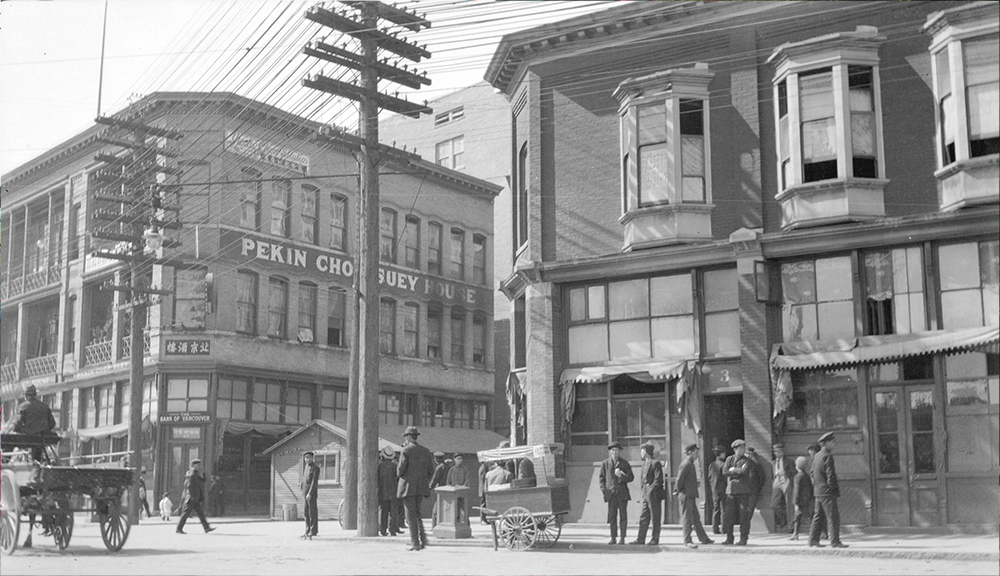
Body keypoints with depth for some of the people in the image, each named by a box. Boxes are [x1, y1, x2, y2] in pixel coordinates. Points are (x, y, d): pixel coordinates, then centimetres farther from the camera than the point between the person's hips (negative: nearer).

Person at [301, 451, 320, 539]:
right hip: (305, 492, 8)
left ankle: (313, 531, -4)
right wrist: (303, 493, 17)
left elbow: (314, 481, -17)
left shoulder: (315, 467, -11)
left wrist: (310, 493, -22)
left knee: (312, 512, -6)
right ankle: (308, 531, 13)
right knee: (306, 513, 9)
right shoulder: (306, 466, 15)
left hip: (312, 492, -8)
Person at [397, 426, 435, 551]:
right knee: (416, 513, 18)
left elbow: (401, 469, -14)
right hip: (421, 487, 6)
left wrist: (399, 474, 8)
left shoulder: (406, 450, -10)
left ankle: (415, 543, 0)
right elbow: (431, 471, 8)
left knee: (411, 514, 0)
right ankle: (422, 537, 5)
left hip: (408, 486, -6)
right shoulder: (426, 451, 8)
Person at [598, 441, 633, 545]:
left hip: (622, 493, -1)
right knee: (612, 516, 1)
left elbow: (631, 477, 5)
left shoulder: (625, 463, 7)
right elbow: (602, 477, 13)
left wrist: (621, 476, -13)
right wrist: (603, 489, -1)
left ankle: (622, 538, 5)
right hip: (611, 493, 1)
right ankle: (613, 538, 7)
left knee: (623, 516, 0)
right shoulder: (605, 464, 10)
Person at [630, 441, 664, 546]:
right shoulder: (644, 463, 17)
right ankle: (641, 539, 10)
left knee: (655, 518, -1)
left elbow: (658, 479, -14)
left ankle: (655, 539, 4)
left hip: (654, 495, -9)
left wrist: (651, 489, -15)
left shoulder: (655, 463, -10)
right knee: (643, 517, 8)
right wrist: (643, 488, 10)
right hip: (646, 494, 9)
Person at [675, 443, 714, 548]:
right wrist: (679, 491, -8)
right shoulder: (686, 464, -15)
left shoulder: (691, 464, 16)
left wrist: (677, 490, 17)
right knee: (687, 518, -5)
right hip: (686, 495, -10)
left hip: (691, 496, 10)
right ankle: (687, 541, -1)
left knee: (696, 518, 13)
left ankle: (703, 539, 18)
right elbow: (679, 479, -18)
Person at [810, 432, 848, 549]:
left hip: (818, 491, 9)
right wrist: (835, 487, -7)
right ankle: (835, 541, -5)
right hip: (827, 491, -9)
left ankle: (813, 539, 15)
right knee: (833, 517, -6)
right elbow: (830, 474, -18)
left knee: (818, 516, 13)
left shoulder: (817, 456, 13)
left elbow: (813, 473, 18)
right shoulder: (827, 456, -15)